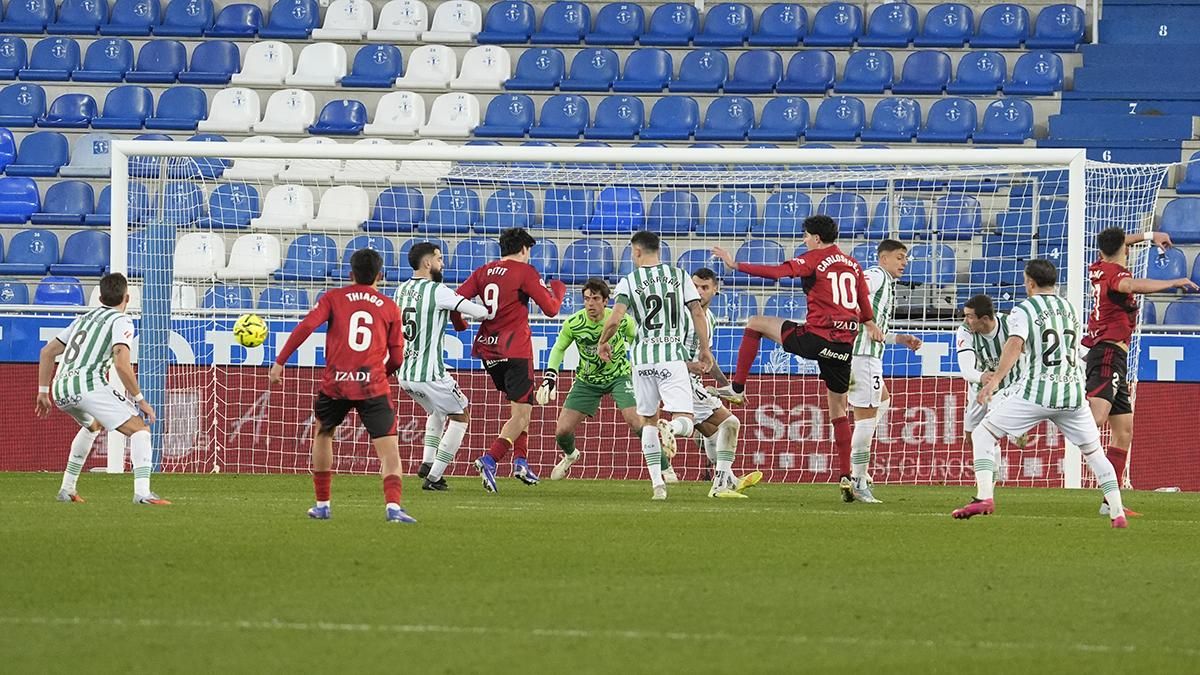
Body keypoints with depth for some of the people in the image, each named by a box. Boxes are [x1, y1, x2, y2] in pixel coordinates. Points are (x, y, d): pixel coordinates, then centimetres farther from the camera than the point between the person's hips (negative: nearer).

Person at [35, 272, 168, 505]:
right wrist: (140, 399, -6)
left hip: (60, 389, 8)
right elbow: (122, 363, -13)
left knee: (92, 425, 37)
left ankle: (67, 489, 36)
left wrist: (43, 392, 33)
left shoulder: (85, 318, 26)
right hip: (88, 384, -8)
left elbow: (47, 352, 28)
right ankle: (142, 492, -24)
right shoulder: (121, 321, 3)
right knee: (139, 429, -5)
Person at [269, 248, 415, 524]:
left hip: (335, 384, 1)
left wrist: (280, 362, -2)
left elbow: (305, 327, -5)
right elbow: (396, 358, 10)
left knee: (322, 434, 26)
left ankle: (322, 504, 27)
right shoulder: (389, 308, 10)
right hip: (373, 385, -1)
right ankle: (393, 505, -26)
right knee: (389, 447, -3)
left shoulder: (333, 298, 8)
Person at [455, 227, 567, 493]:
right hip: (515, 349, -7)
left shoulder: (484, 272, 9)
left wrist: (460, 326, 20)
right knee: (522, 414, -6)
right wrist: (558, 289, 16)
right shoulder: (525, 272, -6)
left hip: (488, 351, 7)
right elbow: (550, 308, -5)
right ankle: (490, 459, -25)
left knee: (519, 404, 25)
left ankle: (520, 459, 18)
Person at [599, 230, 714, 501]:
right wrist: (705, 348, 13)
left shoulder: (629, 281, 1)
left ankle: (657, 483, 9)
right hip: (673, 356, -1)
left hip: (643, 357, 1)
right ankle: (670, 428, -42)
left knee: (648, 420, 16)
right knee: (685, 421, -5)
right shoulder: (679, 275, 5)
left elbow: (615, 319, -9)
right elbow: (697, 313, 3)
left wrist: (603, 343, 10)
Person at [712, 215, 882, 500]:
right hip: (844, 346, 6)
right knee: (838, 410, 14)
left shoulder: (814, 259, -3)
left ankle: (737, 386, 11)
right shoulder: (853, 265, 15)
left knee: (755, 324, 14)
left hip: (815, 337, -6)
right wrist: (871, 326, 38)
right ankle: (845, 474, 8)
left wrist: (736, 265, -9)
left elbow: (775, 272, -14)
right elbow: (865, 305, 21)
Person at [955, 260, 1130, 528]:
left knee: (983, 434, 6)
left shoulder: (1024, 310, 0)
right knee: (1093, 451, 16)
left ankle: (984, 496, -10)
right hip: (1073, 391, 5)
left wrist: (995, 380, -26)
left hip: (1036, 393, -5)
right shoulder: (1070, 309, 18)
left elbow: (1015, 344, -18)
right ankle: (1118, 514, 7)